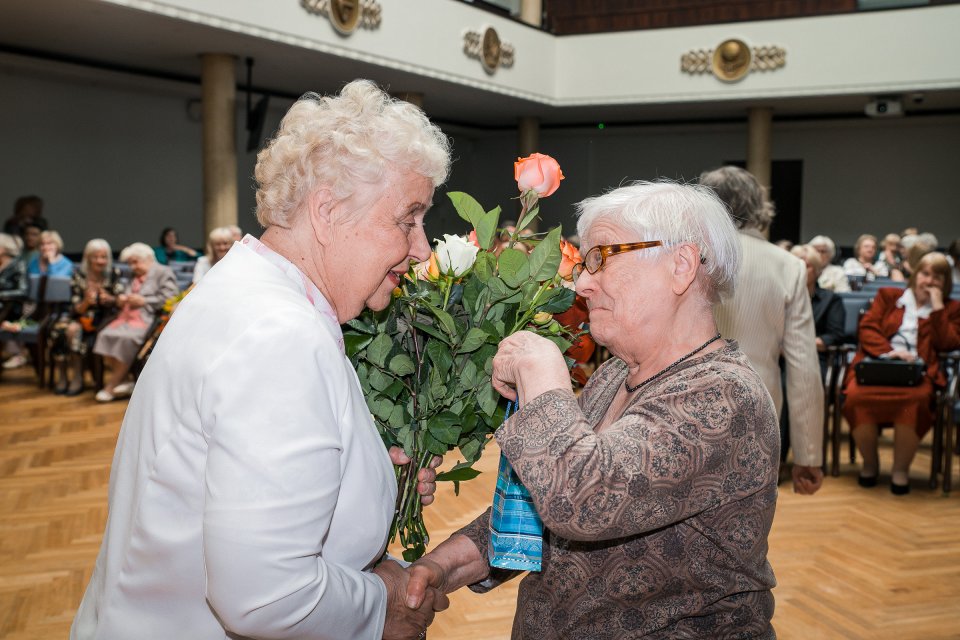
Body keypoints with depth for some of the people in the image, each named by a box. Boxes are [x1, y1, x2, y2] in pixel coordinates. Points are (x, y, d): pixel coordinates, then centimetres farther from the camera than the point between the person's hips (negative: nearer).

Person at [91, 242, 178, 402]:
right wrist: (121, 300, 12)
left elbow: (167, 299, -7)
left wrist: (143, 301, -10)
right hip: (127, 317, 7)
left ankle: (111, 387, -21)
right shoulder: (133, 276, 29)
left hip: (148, 319, -7)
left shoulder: (164, 273, 7)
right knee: (105, 335, -23)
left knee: (126, 338, -33)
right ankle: (122, 382, -17)